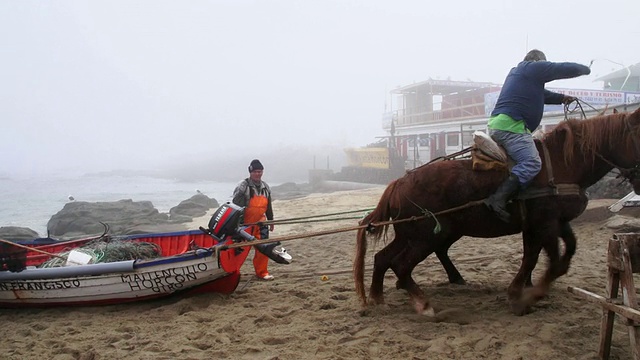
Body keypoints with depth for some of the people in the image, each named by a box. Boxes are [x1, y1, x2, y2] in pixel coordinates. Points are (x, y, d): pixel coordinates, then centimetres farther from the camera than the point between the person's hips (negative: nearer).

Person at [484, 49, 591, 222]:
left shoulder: (517, 72, 30)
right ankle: (498, 200, -39)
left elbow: (540, 93, 41)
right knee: (531, 163, -25)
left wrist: (561, 98, 35)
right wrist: (586, 69, 21)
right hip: (510, 125, -10)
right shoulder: (535, 68, 2)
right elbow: (566, 69, 2)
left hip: (495, 125, 10)